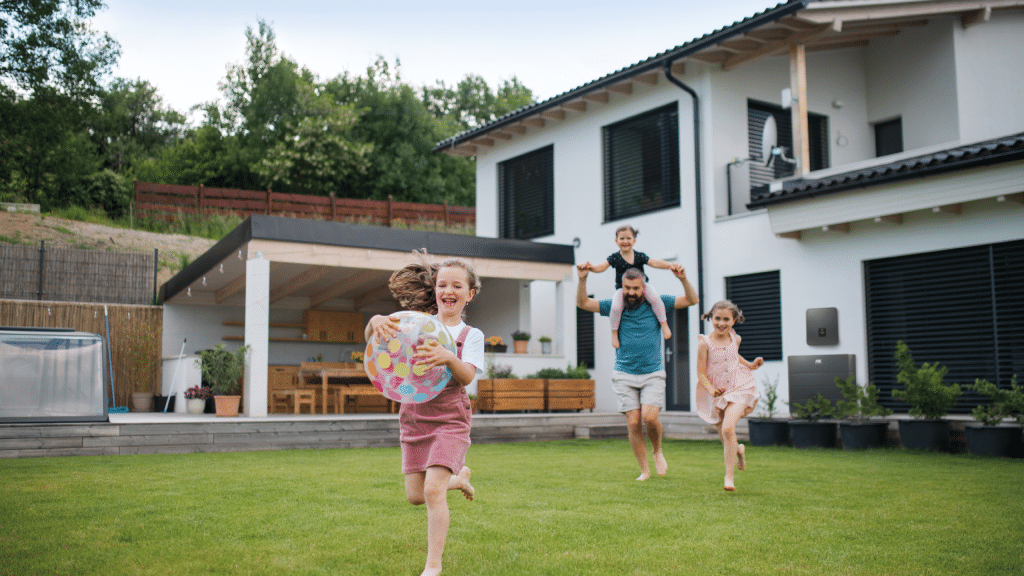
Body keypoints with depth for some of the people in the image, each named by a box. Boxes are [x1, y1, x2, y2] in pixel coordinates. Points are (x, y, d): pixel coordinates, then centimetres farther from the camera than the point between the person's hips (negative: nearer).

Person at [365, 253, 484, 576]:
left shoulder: (471, 336, -2)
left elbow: (467, 377, -19)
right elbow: (371, 339, -9)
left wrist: (448, 358, -41)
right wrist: (376, 321, -33)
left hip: (449, 419, -3)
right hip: (414, 418, 3)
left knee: (433, 489, -18)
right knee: (415, 496, 9)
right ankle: (458, 478, 40)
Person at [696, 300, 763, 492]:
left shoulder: (735, 339, 2)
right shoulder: (705, 343, -10)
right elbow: (701, 374, -10)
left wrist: (750, 365, 15)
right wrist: (711, 390, -25)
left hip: (740, 388, 0)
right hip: (718, 393, 0)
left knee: (728, 428, -24)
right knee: (725, 439, 9)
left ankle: (729, 476, -15)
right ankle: (738, 450, 49)